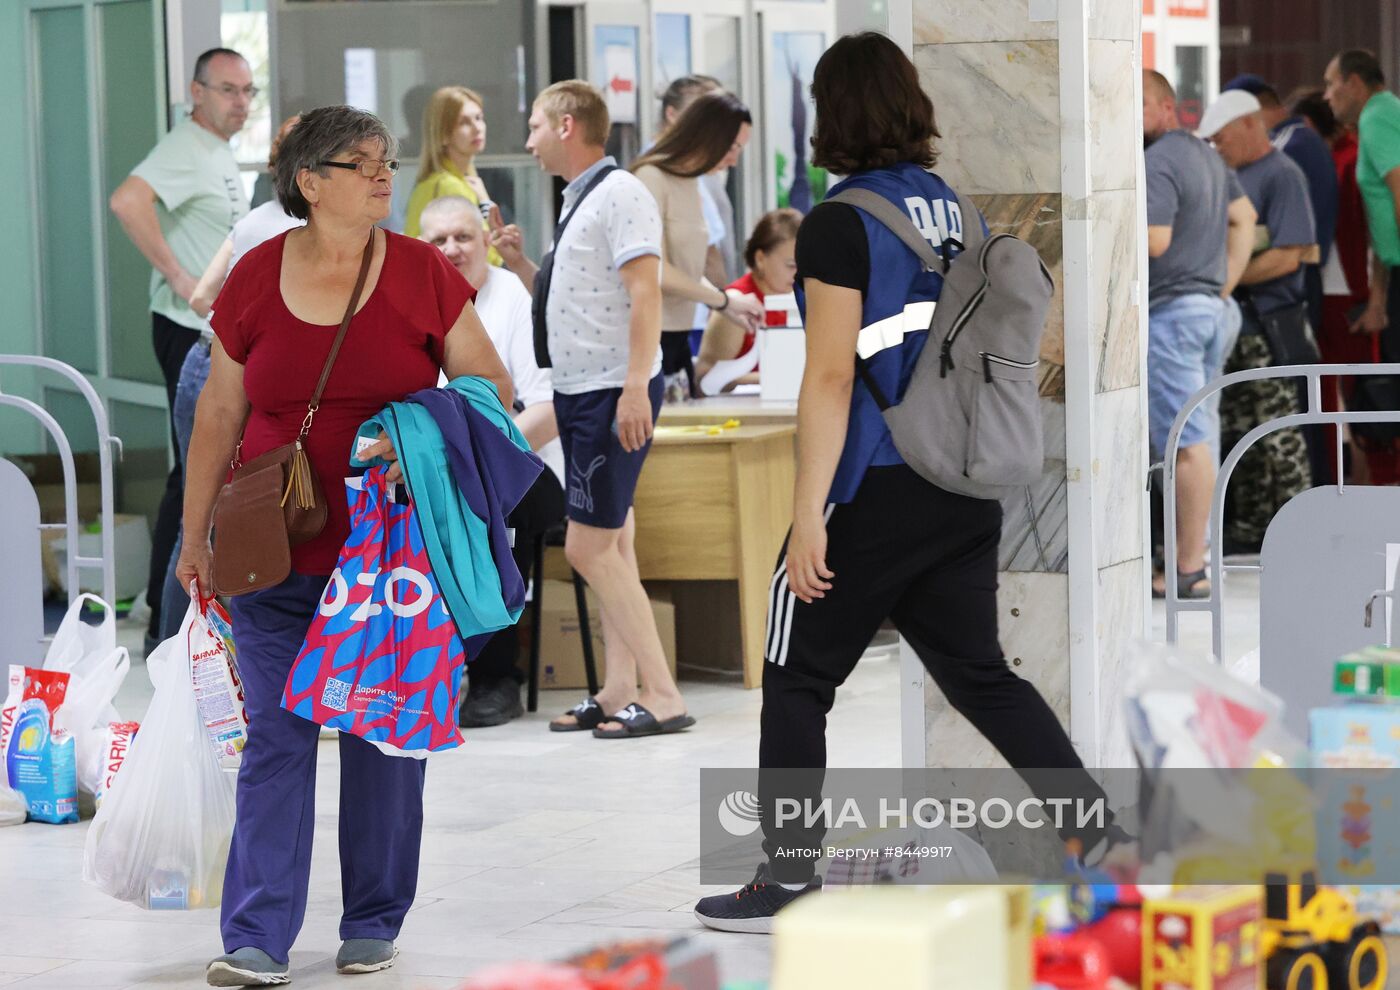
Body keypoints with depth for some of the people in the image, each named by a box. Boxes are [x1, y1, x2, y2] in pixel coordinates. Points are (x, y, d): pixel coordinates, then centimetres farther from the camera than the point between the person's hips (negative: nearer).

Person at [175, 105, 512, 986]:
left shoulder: (422, 273, -2)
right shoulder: (253, 282, 1)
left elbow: (491, 386, 3)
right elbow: (219, 415, 9)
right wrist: (196, 536, 9)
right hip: (279, 547, 0)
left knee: (385, 734, 6)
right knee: (277, 735, -3)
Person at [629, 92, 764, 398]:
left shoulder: (690, 183, 13)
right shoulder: (651, 178, -13)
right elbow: (658, 272, -17)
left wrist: (729, 309, 5)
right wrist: (724, 300, -10)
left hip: (678, 336, 8)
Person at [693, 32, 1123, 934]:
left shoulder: (841, 225, -12)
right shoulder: (957, 212, 8)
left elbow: (832, 378, -16)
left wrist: (809, 513, -15)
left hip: (875, 495, -7)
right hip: (964, 490, 7)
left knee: (798, 682, 6)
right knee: (979, 673, 14)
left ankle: (789, 881, 9)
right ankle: (1098, 826, 6)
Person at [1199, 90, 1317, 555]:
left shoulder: (1282, 176, -10)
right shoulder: (1235, 177, 16)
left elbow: (1288, 256, -19)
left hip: (1270, 328, -9)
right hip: (1234, 325, 9)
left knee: (1279, 436, -5)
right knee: (1235, 432, 11)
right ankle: (1251, 528, 18)